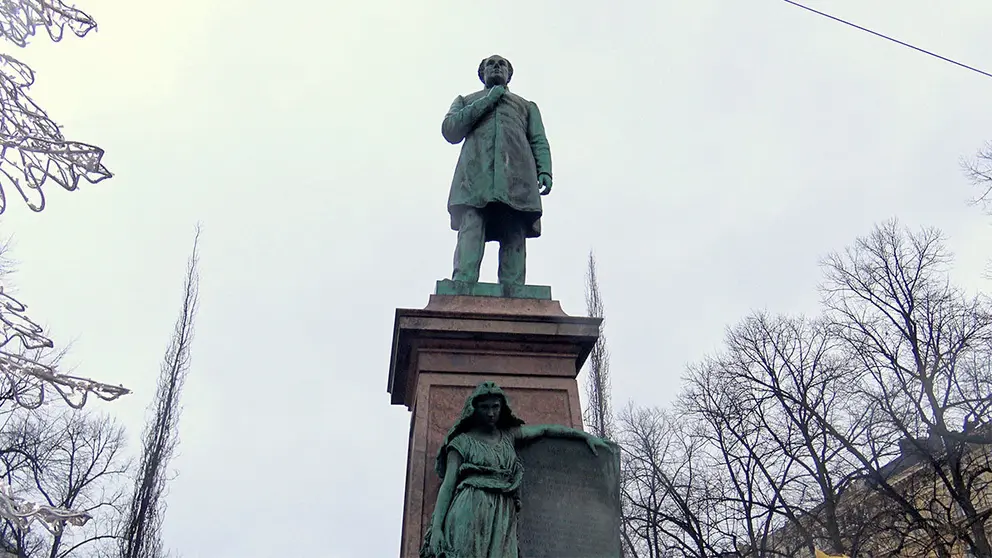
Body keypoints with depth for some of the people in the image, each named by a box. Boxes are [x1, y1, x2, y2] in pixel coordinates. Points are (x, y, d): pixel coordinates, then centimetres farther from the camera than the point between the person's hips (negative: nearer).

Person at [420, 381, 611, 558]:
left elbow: (546, 429, 26)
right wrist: (436, 527, -8)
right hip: (469, 513, -4)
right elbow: (448, 484, 2)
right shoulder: (463, 441, 8)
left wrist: (586, 436, 24)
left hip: (502, 518, 4)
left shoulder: (509, 435, 22)